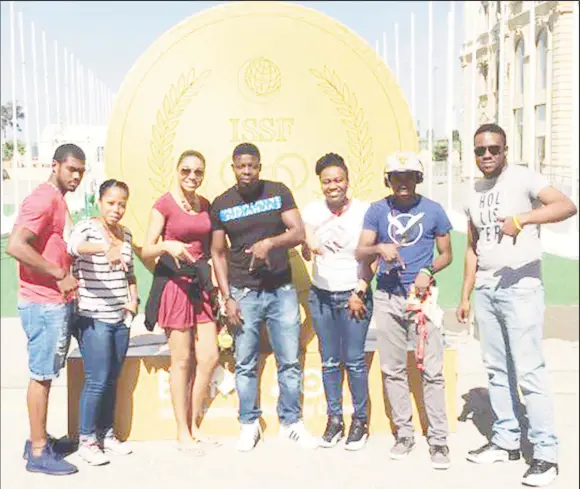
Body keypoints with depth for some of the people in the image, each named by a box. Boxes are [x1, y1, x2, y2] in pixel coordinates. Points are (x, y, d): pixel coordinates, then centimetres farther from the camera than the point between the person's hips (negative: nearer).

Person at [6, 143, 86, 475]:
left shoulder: (58, 201, 16)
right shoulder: (43, 199, -15)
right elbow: (15, 246, -25)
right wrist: (60, 274, -22)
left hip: (58, 302, 10)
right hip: (44, 303, -10)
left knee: (47, 374, 16)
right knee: (42, 375, -2)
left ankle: (39, 439, 27)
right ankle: (38, 453, 8)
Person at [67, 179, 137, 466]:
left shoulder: (126, 235, 11)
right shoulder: (86, 227, -9)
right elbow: (75, 245, -33)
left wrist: (133, 299, 7)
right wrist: (106, 248, -51)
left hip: (120, 319, 6)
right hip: (93, 318, -6)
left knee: (112, 380, 13)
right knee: (97, 381, -5)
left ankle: (106, 434, 26)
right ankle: (86, 440, 9)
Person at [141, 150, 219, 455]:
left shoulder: (206, 206, 11)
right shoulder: (164, 204, -5)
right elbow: (147, 250, -7)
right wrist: (168, 246, -26)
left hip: (200, 284, 6)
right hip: (173, 284, -6)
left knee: (210, 357, 4)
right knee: (182, 361, -1)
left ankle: (194, 426, 19)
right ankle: (183, 434, 11)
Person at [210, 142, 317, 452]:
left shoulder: (279, 192, 1)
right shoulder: (221, 204, 3)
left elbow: (299, 233, -7)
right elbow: (218, 254, 5)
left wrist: (270, 242, -27)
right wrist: (227, 298, -2)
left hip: (282, 291, 0)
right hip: (244, 294, 0)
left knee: (289, 362, 5)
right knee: (245, 365, 6)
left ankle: (291, 423, 20)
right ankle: (249, 425, 21)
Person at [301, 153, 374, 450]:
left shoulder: (363, 212, -7)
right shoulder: (312, 211, 2)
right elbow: (305, 252, -2)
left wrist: (359, 292, -7)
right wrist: (308, 247, -25)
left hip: (353, 295, -3)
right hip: (321, 295, 3)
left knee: (354, 361, 0)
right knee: (329, 362, 9)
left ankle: (360, 421, 13)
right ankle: (334, 419, 19)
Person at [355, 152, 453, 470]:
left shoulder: (433, 210, 2)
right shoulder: (377, 210, 4)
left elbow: (446, 254, 8)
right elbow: (360, 252, -2)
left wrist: (428, 271, -11)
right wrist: (379, 248, -24)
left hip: (421, 297, -2)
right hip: (387, 298, 2)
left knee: (432, 370, -5)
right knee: (393, 370, 9)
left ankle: (438, 439, 4)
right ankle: (404, 433, 21)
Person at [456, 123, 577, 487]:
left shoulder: (523, 178, -9)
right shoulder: (475, 192, 12)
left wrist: (522, 218, -38)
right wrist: (466, 295, 14)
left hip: (521, 287, -7)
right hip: (486, 290, 7)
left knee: (529, 370, -7)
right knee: (497, 369, 13)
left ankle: (547, 454, 2)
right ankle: (507, 440, 24)